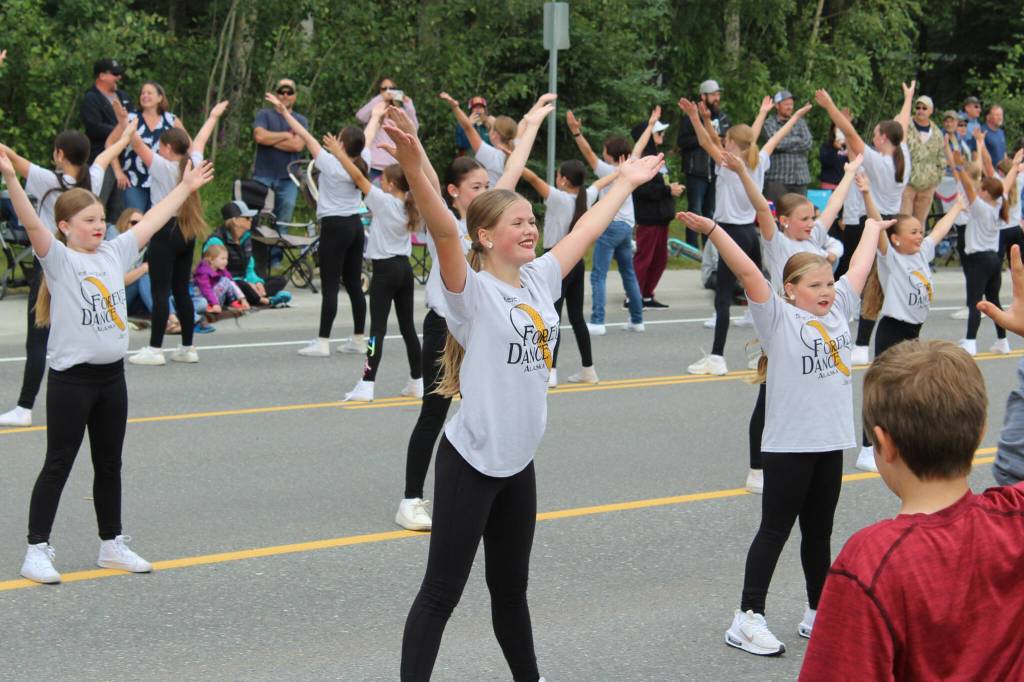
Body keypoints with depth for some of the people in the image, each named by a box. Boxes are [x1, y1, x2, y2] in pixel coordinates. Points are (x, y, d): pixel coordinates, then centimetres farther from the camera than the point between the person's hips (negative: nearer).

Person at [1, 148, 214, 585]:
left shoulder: (114, 253, 9)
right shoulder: (58, 259, -8)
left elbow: (153, 221, 16)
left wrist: (186, 186, 22)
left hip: (111, 376, 6)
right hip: (71, 379, -6)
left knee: (109, 464, 14)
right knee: (58, 465, -2)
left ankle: (112, 544, 25)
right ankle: (37, 550, 3)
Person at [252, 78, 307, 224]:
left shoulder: (301, 121, 12)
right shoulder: (264, 115, 10)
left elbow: (297, 145, -6)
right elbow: (259, 136, -10)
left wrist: (270, 139, -4)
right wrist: (286, 135, -2)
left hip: (288, 180, 1)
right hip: (263, 177, -1)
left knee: (283, 222, 2)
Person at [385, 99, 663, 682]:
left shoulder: (539, 279, 6)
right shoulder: (473, 289, -14)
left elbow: (587, 230, 19)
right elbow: (445, 230, -31)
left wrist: (626, 181, 30)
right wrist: (414, 168, -46)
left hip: (519, 460, 7)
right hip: (471, 460, -7)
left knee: (511, 587, 20)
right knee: (442, 591, -3)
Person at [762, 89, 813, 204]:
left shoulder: (800, 123, 15)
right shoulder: (769, 124, 4)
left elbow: (808, 143, 2)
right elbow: (776, 142, -11)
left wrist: (786, 144, -4)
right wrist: (797, 139, 3)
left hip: (800, 178, 4)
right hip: (776, 178, -4)